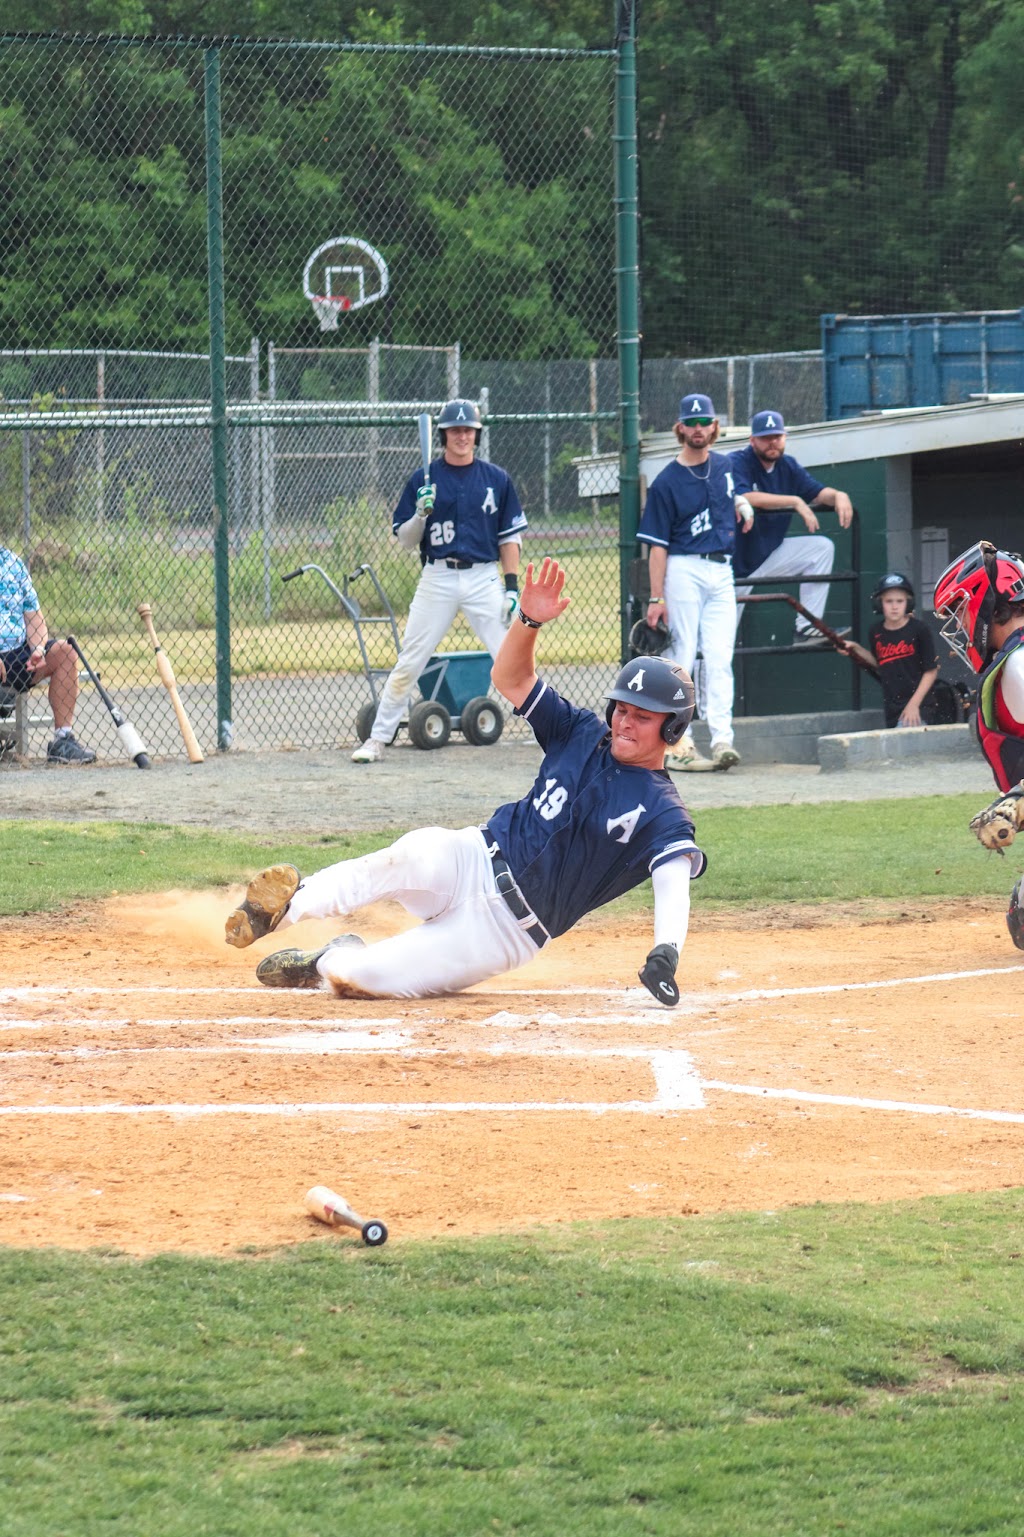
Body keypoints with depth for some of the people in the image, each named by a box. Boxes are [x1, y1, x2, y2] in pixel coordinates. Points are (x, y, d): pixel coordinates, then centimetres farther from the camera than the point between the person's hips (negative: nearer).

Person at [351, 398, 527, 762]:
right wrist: (421, 514, -14)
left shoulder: (496, 479, 6)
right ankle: (377, 739, 8)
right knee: (408, 664, 1)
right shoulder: (423, 481, 4)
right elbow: (404, 540, 5)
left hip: (484, 578, 0)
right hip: (437, 579, 0)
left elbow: (510, 538, 8)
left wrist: (512, 588, 0)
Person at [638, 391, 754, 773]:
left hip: (722, 573, 5)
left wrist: (741, 505, 10)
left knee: (719, 658, -4)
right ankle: (677, 745, -3)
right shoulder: (667, 481, -5)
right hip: (684, 572, -5)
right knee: (681, 659, -4)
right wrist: (656, 598, -13)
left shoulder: (725, 466, 11)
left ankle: (722, 739, -11)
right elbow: (657, 544, -7)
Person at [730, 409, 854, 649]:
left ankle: (807, 629, -11)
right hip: (735, 564, -6)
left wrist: (837, 495, -25)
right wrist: (795, 502, -34)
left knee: (821, 548, -9)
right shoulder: (737, 463, -15)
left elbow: (817, 492, -1)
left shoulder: (788, 466, 5)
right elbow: (745, 498, -32)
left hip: (770, 555, 6)